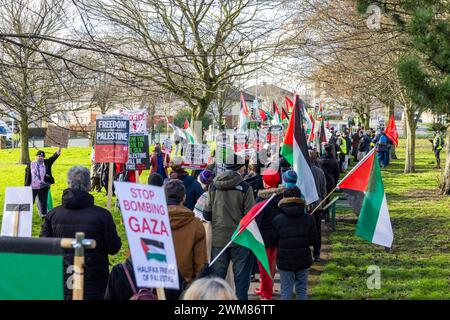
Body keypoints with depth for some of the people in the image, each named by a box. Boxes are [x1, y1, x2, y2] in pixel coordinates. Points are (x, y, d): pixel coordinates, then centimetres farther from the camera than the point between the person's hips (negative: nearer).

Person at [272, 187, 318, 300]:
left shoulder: (278, 220, -9)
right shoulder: (308, 219, -4)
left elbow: (274, 241, -5)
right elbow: (314, 241, -2)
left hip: (284, 261, -2)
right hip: (303, 261, 2)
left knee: (286, 292, 5)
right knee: (302, 290, 12)